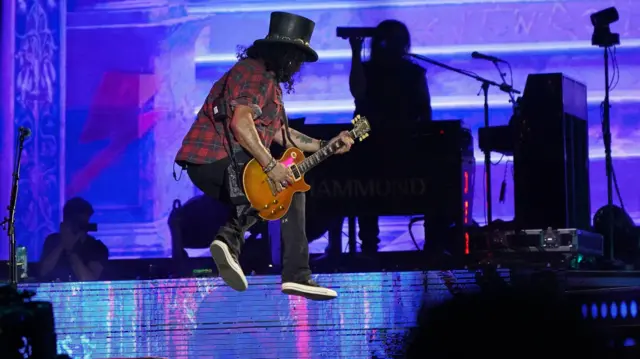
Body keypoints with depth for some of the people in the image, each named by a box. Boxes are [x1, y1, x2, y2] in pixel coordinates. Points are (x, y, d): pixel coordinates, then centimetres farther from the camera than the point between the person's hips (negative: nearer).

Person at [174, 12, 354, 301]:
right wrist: (270, 166, -26)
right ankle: (296, 275, -6)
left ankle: (230, 239, 1)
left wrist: (324, 146, 18)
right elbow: (240, 123, -25)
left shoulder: (269, 81, 23)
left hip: (207, 166, 10)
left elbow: (279, 132, 24)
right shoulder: (254, 72, -11)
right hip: (218, 160, -10)